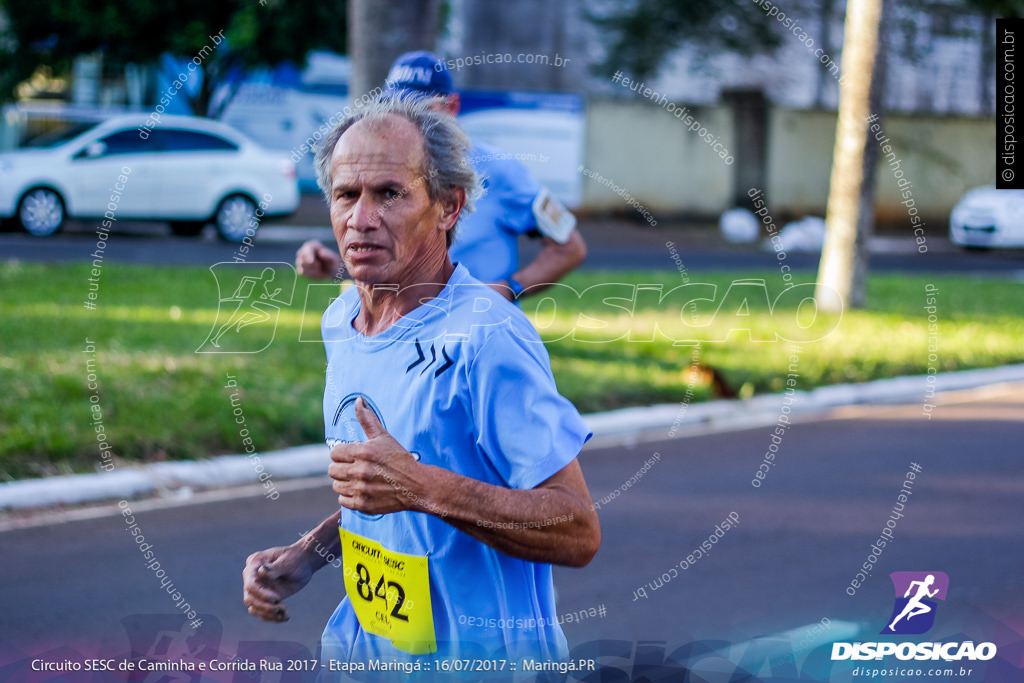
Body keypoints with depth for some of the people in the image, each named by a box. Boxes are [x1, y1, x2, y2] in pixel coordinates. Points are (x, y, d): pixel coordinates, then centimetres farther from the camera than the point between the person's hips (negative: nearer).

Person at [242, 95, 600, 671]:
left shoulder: (487, 338, -22)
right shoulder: (340, 322, 3)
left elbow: (578, 533, -25)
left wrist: (424, 488, -32)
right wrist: (306, 556, 2)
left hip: (478, 656, -7)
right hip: (362, 644, 7)